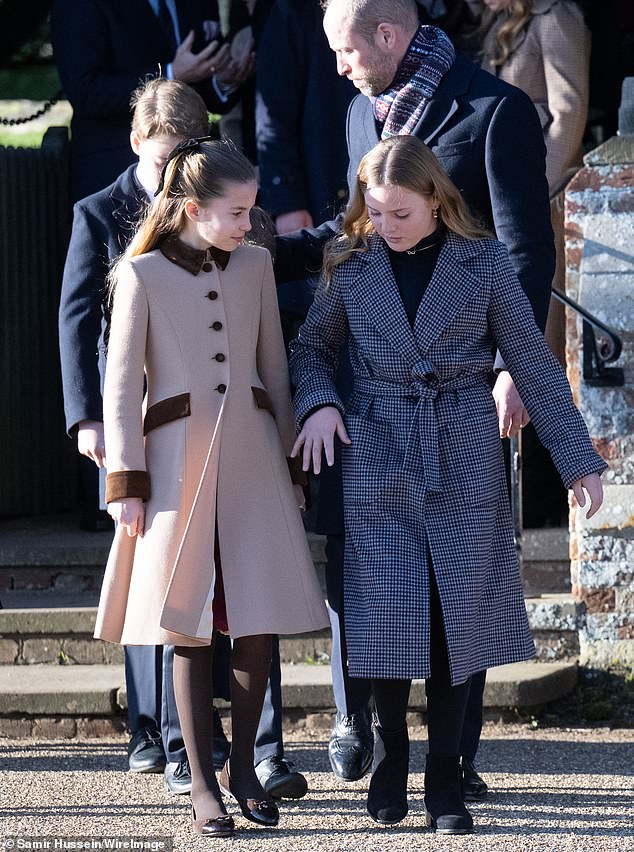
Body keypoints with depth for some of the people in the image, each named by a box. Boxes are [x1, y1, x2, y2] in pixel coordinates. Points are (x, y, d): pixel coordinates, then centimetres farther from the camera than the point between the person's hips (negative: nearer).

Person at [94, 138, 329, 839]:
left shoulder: (255, 266, 8)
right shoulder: (142, 275, -3)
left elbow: (274, 367, 14)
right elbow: (121, 385, -2)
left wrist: (290, 461, 14)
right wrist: (125, 484, -5)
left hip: (253, 451, 3)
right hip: (178, 457, -3)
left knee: (259, 620, 1)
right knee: (188, 627, 0)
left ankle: (241, 765, 19)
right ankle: (203, 787, 7)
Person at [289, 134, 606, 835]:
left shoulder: (482, 262, 0)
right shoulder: (351, 264, 3)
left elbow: (533, 363, 3)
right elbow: (311, 347, 16)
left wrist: (577, 458, 2)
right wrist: (317, 403, -5)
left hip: (464, 461, -1)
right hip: (377, 458, 1)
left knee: (458, 618, -1)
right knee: (387, 614, -5)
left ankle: (445, 781, 7)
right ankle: (389, 760, 14)